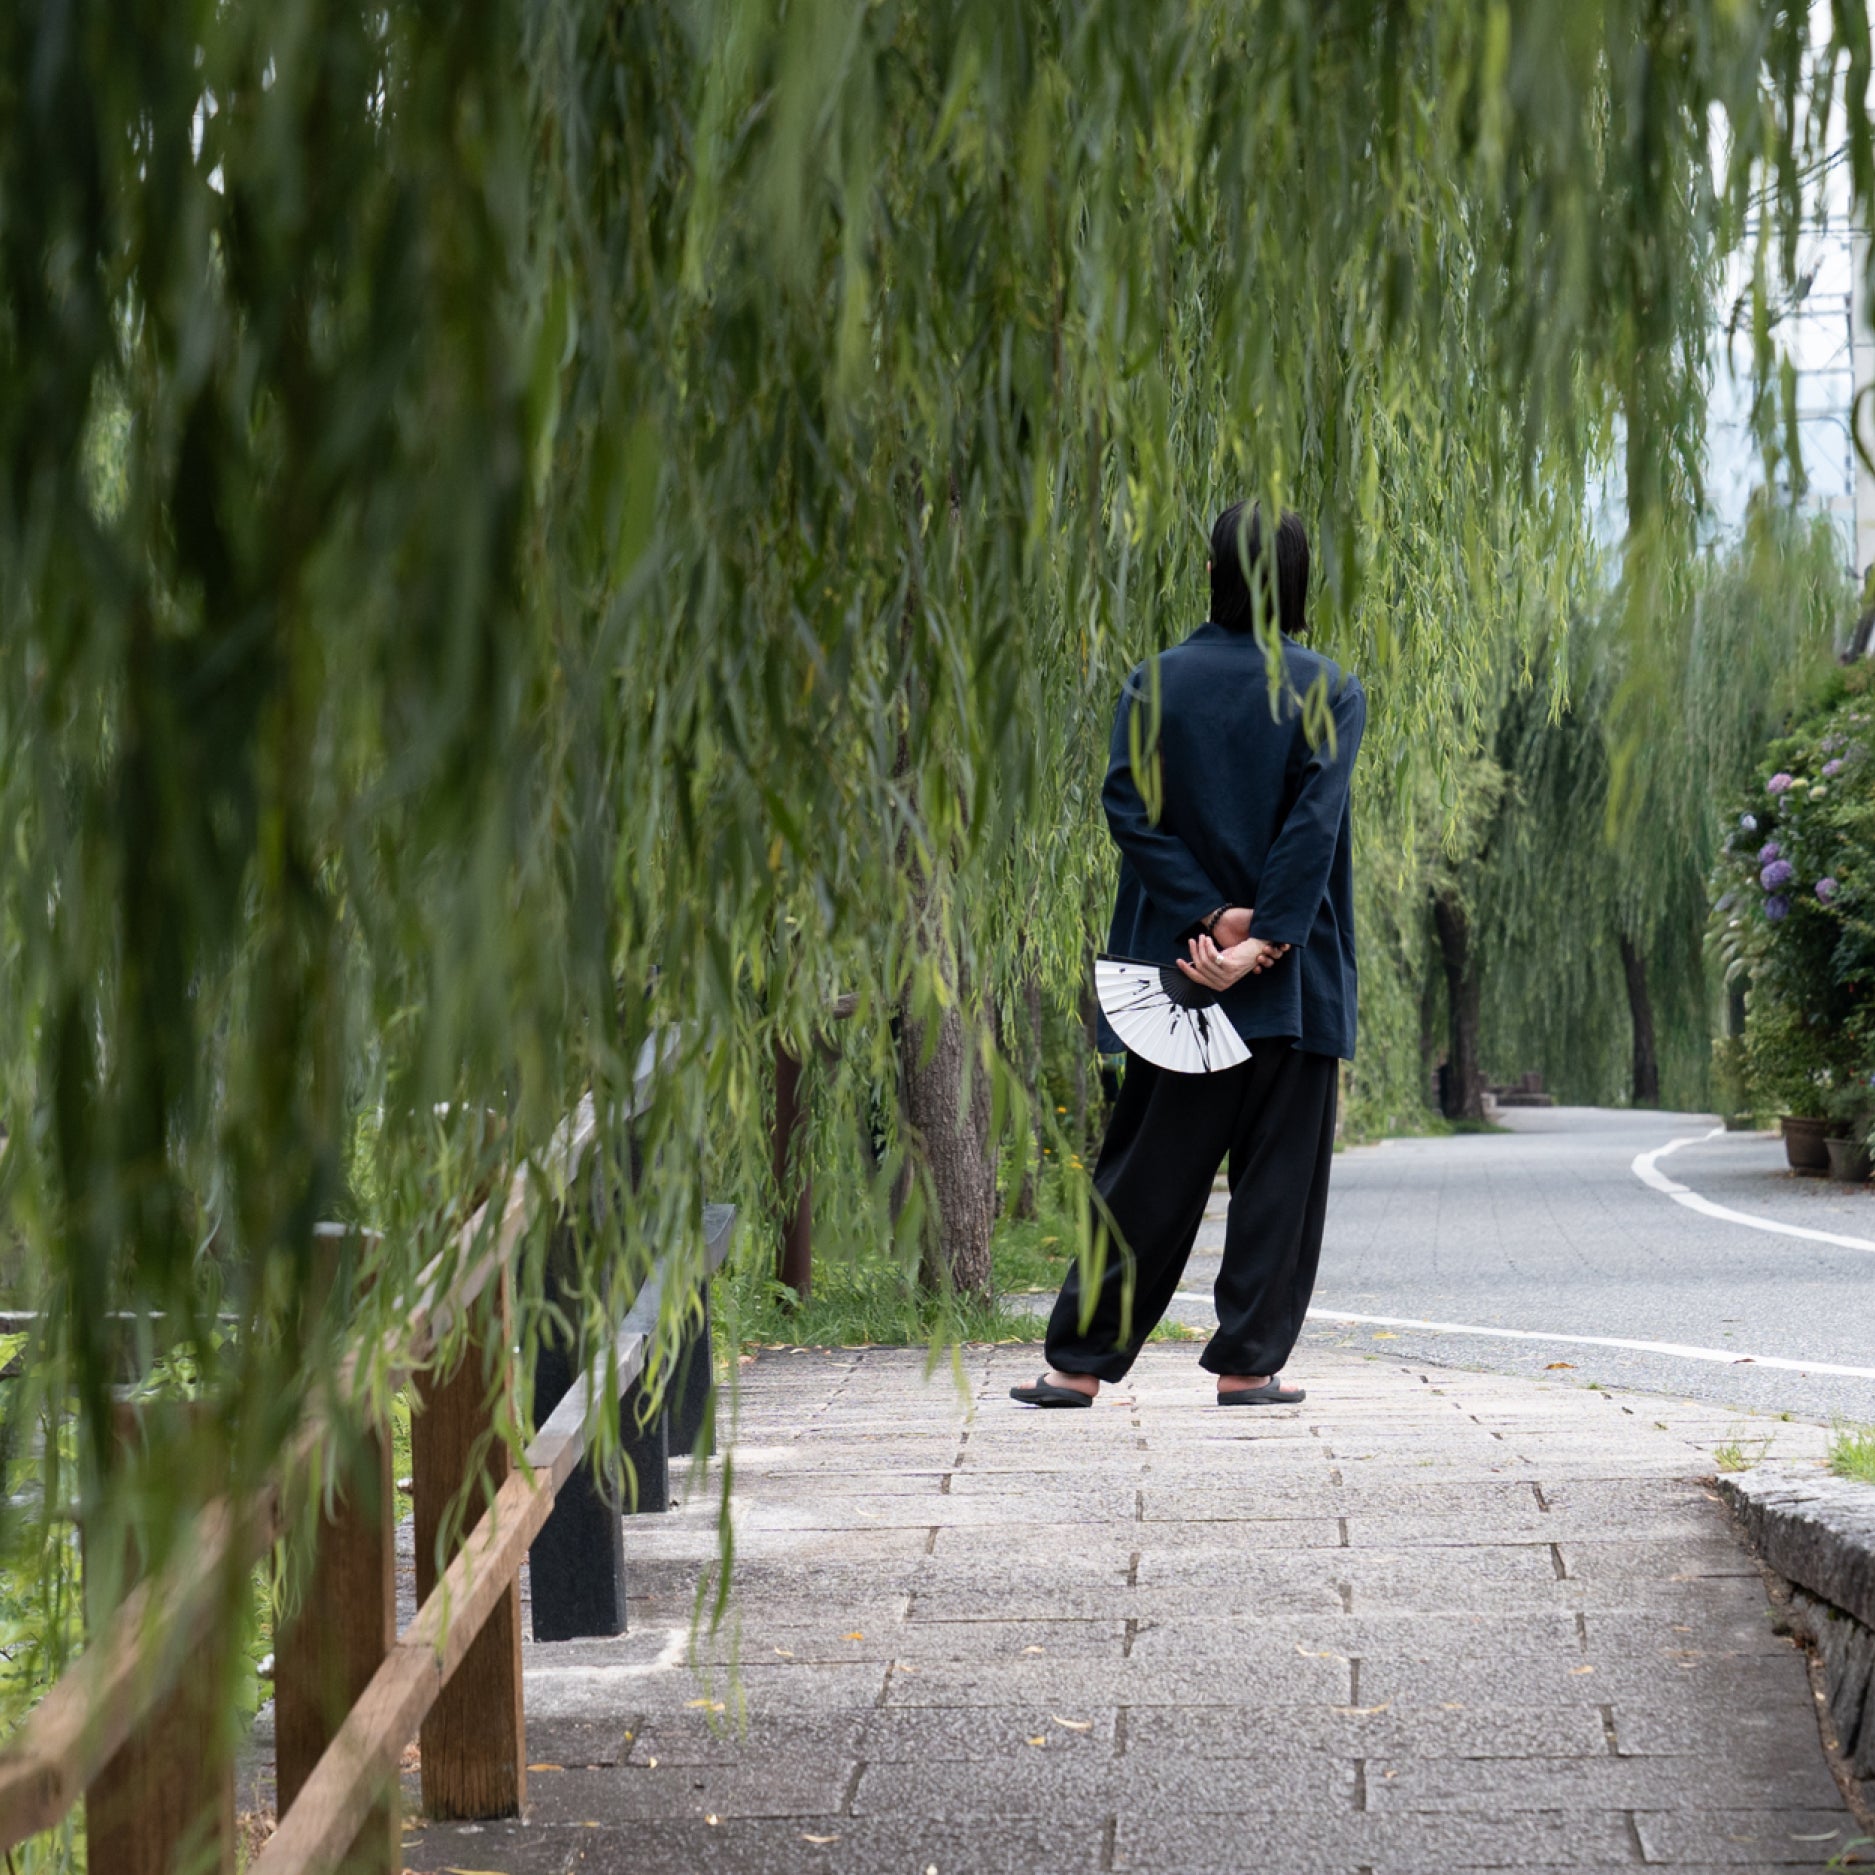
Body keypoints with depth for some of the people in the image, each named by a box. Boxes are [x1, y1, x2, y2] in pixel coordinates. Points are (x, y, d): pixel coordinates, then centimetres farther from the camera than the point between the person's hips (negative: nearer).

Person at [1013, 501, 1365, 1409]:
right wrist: (1261, 937, -16)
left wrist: (1208, 917, -9)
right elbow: (1315, 823, -14)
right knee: (1279, 1172, 6)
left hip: (1178, 969, 2)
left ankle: (1080, 1360, 8)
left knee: (1146, 1173, 8)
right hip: (1294, 980, -2)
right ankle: (1247, 1362, 6)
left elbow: (1130, 805, -7)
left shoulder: (1156, 683, 3)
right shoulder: (1329, 693, -2)